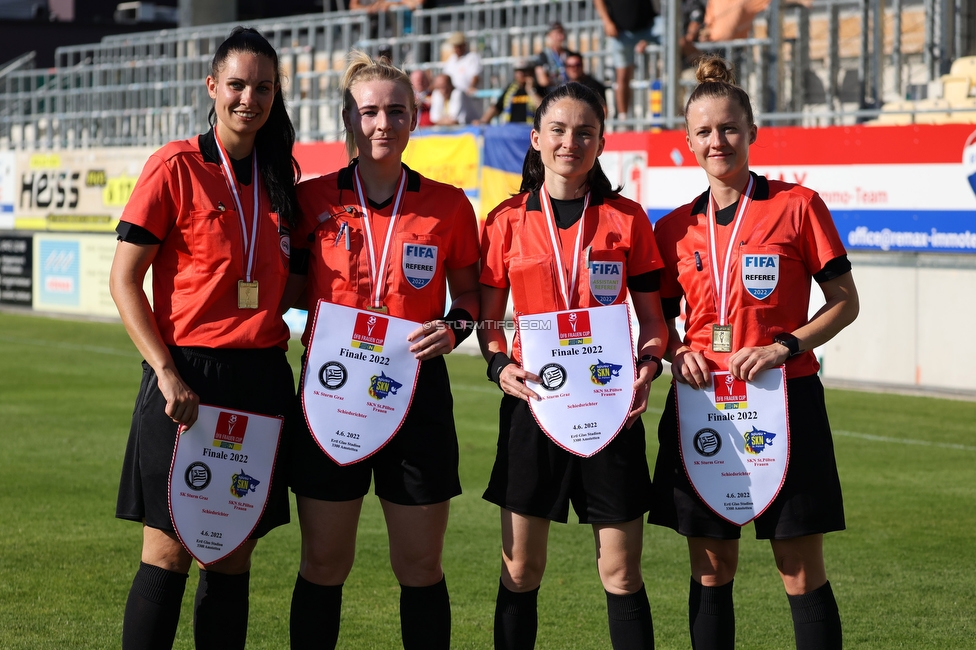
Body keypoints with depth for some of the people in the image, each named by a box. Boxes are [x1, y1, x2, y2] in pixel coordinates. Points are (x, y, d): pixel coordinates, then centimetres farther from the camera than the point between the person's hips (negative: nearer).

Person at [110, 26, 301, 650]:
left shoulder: (279, 177, 12)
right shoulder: (176, 166, -5)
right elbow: (123, 280, -7)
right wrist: (167, 374, -14)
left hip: (261, 380, 5)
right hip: (187, 379, -5)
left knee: (234, 558, 7)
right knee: (169, 554, -3)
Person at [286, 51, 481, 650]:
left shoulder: (449, 206, 2)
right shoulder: (314, 200, 2)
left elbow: (470, 294, 12)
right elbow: (290, 290, 12)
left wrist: (454, 327, -8)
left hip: (418, 394, 0)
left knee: (421, 566, 5)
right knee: (324, 564, 5)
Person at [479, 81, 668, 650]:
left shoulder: (626, 219, 4)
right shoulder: (508, 221, 5)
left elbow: (653, 320, 8)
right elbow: (489, 319, 10)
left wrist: (647, 366, -11)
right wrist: (501, 365, -9)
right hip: (532, 399, 1)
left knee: (621, 572, 2)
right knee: (520, 570, 4)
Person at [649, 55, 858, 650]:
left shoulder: (796, 205, -1)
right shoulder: (676, 228, 8)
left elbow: (845, 303, 1)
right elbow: (661, 321, 18)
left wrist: (785, 346, -14)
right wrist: (674, 351, -4)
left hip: (785, 400, -3)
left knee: (803, 573, 0)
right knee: (711, 571, 7)